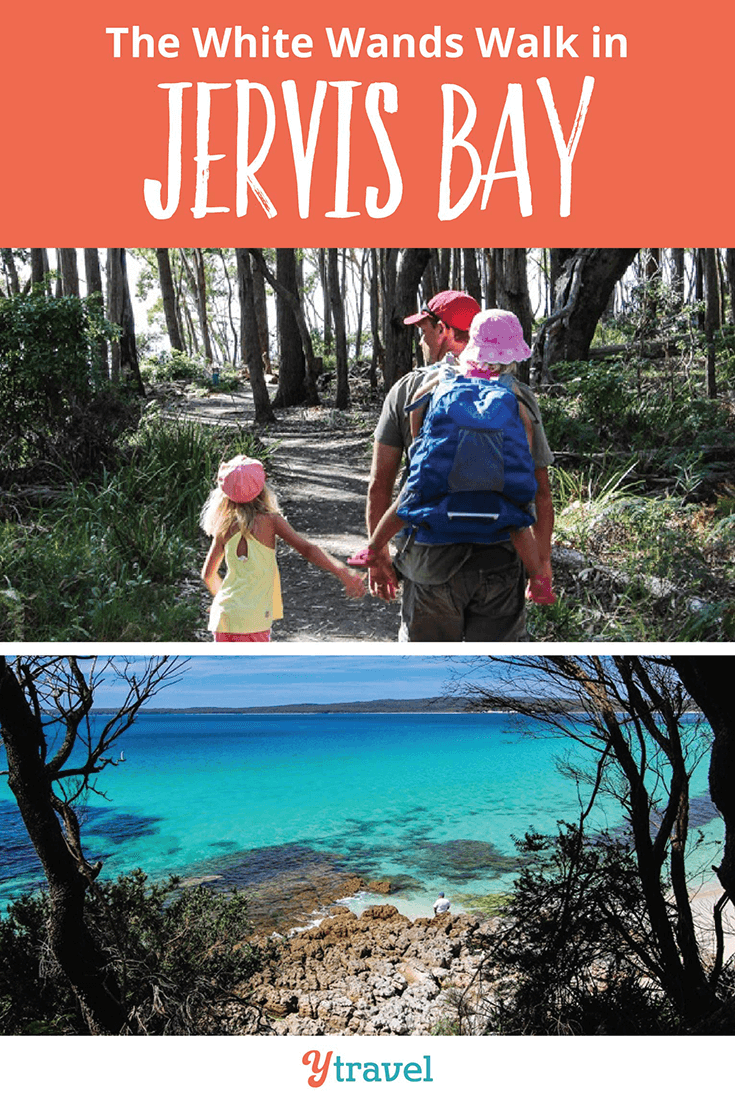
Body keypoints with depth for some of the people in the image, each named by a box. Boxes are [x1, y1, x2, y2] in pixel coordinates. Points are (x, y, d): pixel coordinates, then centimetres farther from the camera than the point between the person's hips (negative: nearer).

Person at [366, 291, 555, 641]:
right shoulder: (517, 395, 2)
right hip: (500, 559, 1)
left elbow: (379, 485, 1)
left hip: (430, 562, 0)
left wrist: (378, 554, 11)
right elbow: (541, 493, 3)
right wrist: (542, 560, 13)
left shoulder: (408, 390, 1)